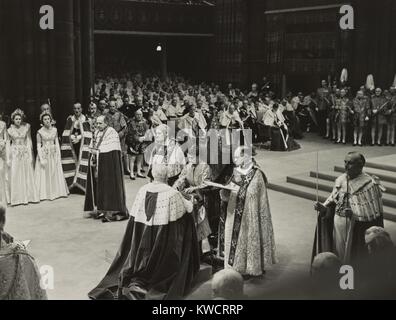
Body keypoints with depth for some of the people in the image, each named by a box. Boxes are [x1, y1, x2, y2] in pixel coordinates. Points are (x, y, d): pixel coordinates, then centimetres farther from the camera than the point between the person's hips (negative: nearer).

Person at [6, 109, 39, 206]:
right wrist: (8, 158, -2)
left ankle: (27, 197, 14)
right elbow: (8, 143, 2)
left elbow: (29, 140, 2)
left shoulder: (26, 127, 0)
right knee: (14, 176, 1)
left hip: (25, 153, 1)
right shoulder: (10, 130, -1)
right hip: (14, 154, -1)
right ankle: (16, 198, 8)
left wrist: (30, 155, -3)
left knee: (27, 175, 5)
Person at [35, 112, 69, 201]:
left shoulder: (54, 130, 3)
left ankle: (56, 192, 18)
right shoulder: (40, 132, -5)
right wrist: (41, 158, -12)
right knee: (44, 174, 1)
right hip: (44, 153, -3)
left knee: (55, 174, 7)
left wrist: (58, 155, -1)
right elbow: (38, 146, -6)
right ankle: (44, 194, 9)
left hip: (54, 153, 3)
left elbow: (57, 143, 6)